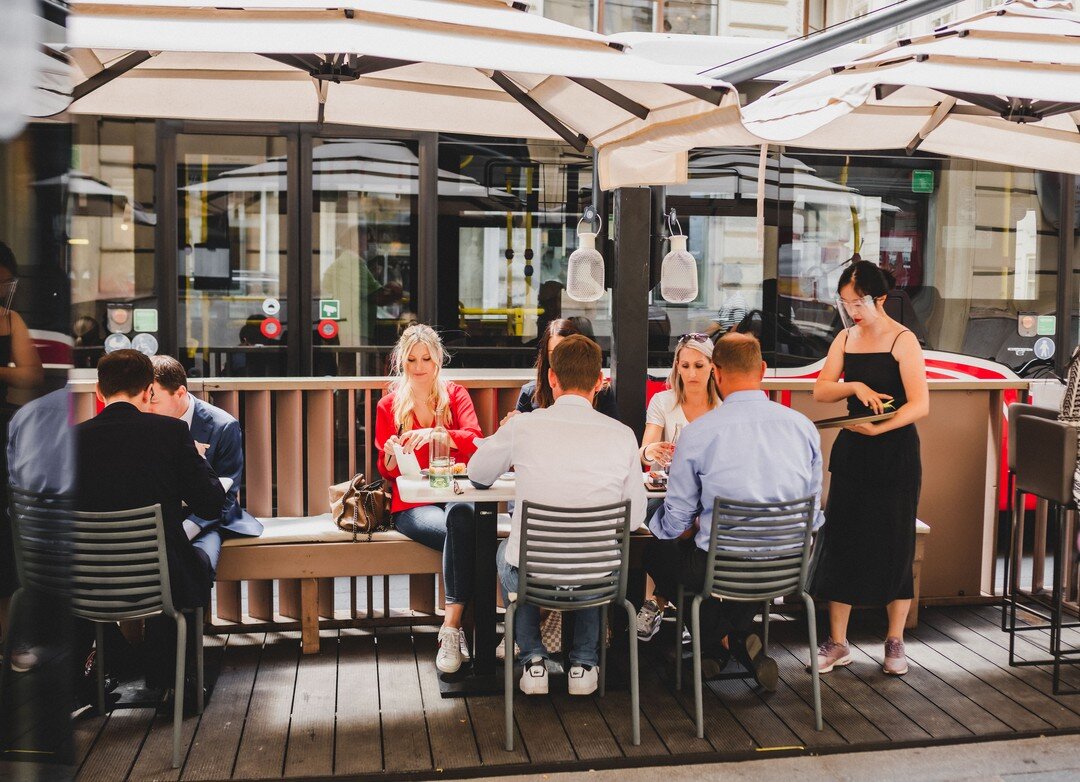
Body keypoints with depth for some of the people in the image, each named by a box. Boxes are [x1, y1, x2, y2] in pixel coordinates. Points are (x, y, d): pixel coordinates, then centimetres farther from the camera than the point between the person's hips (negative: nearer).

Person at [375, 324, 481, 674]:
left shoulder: (455, 395, 11)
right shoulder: (389, 405, 12)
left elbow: (475, 441, -9)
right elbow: (388, 471, 12)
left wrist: (436, 434, -29)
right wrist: (392, 456, -12)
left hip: (455, 495, 1)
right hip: (412, 504, 0)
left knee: (460, 518, -38)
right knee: (462, 532, -34)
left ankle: (451, 628, -34)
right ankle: (456, 626, -28)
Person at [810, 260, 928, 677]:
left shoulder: (902, 341, -9)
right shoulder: (845, 338, 9)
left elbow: (920, 404, -17)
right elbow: (820, 390, 3)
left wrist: (879, 427, -28)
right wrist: (855, 386, -15)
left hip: (895, 452, -5)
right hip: (852, 451, 5)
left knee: (894, 544, 3)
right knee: (840, 541, 3)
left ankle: (895, 641, 20)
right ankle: (837, 642, 13)